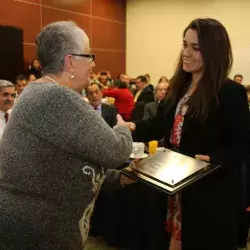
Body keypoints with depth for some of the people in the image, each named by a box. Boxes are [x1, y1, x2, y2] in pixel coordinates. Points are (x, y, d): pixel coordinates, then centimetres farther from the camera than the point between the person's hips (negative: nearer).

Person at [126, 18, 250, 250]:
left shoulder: (230, 92, -16)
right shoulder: (180, 86, 6)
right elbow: (162, 125, 7)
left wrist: (213, 159, -32)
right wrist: (134, 127, -9)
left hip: (211, 191, -7)